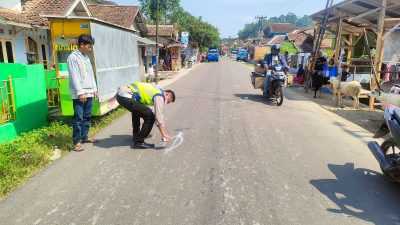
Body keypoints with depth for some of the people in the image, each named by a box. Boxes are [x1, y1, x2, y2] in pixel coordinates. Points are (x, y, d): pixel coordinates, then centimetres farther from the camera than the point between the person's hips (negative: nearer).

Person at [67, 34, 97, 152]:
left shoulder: (86, 57, 16)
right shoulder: (73, 57, -9)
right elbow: (74, 77, -15)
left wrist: (94, 89, 15)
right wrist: (80, 92, -19)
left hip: (89, 93, 8)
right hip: (79, 94, -8)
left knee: (87, 116, 12)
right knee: (78, 117, -6)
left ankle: (84, 137, 22)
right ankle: (77, 141, -1)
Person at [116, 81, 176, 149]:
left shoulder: (155, 91, 25)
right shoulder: (159, 96, -3)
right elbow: (159, 116, -12)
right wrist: (164, 135, -13)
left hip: (121, 93, 11)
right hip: (126, 97, -11)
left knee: (136, 110, 36)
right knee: (149, 116, -9)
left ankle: (136, 136, 44)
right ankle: (139, 142, 0)